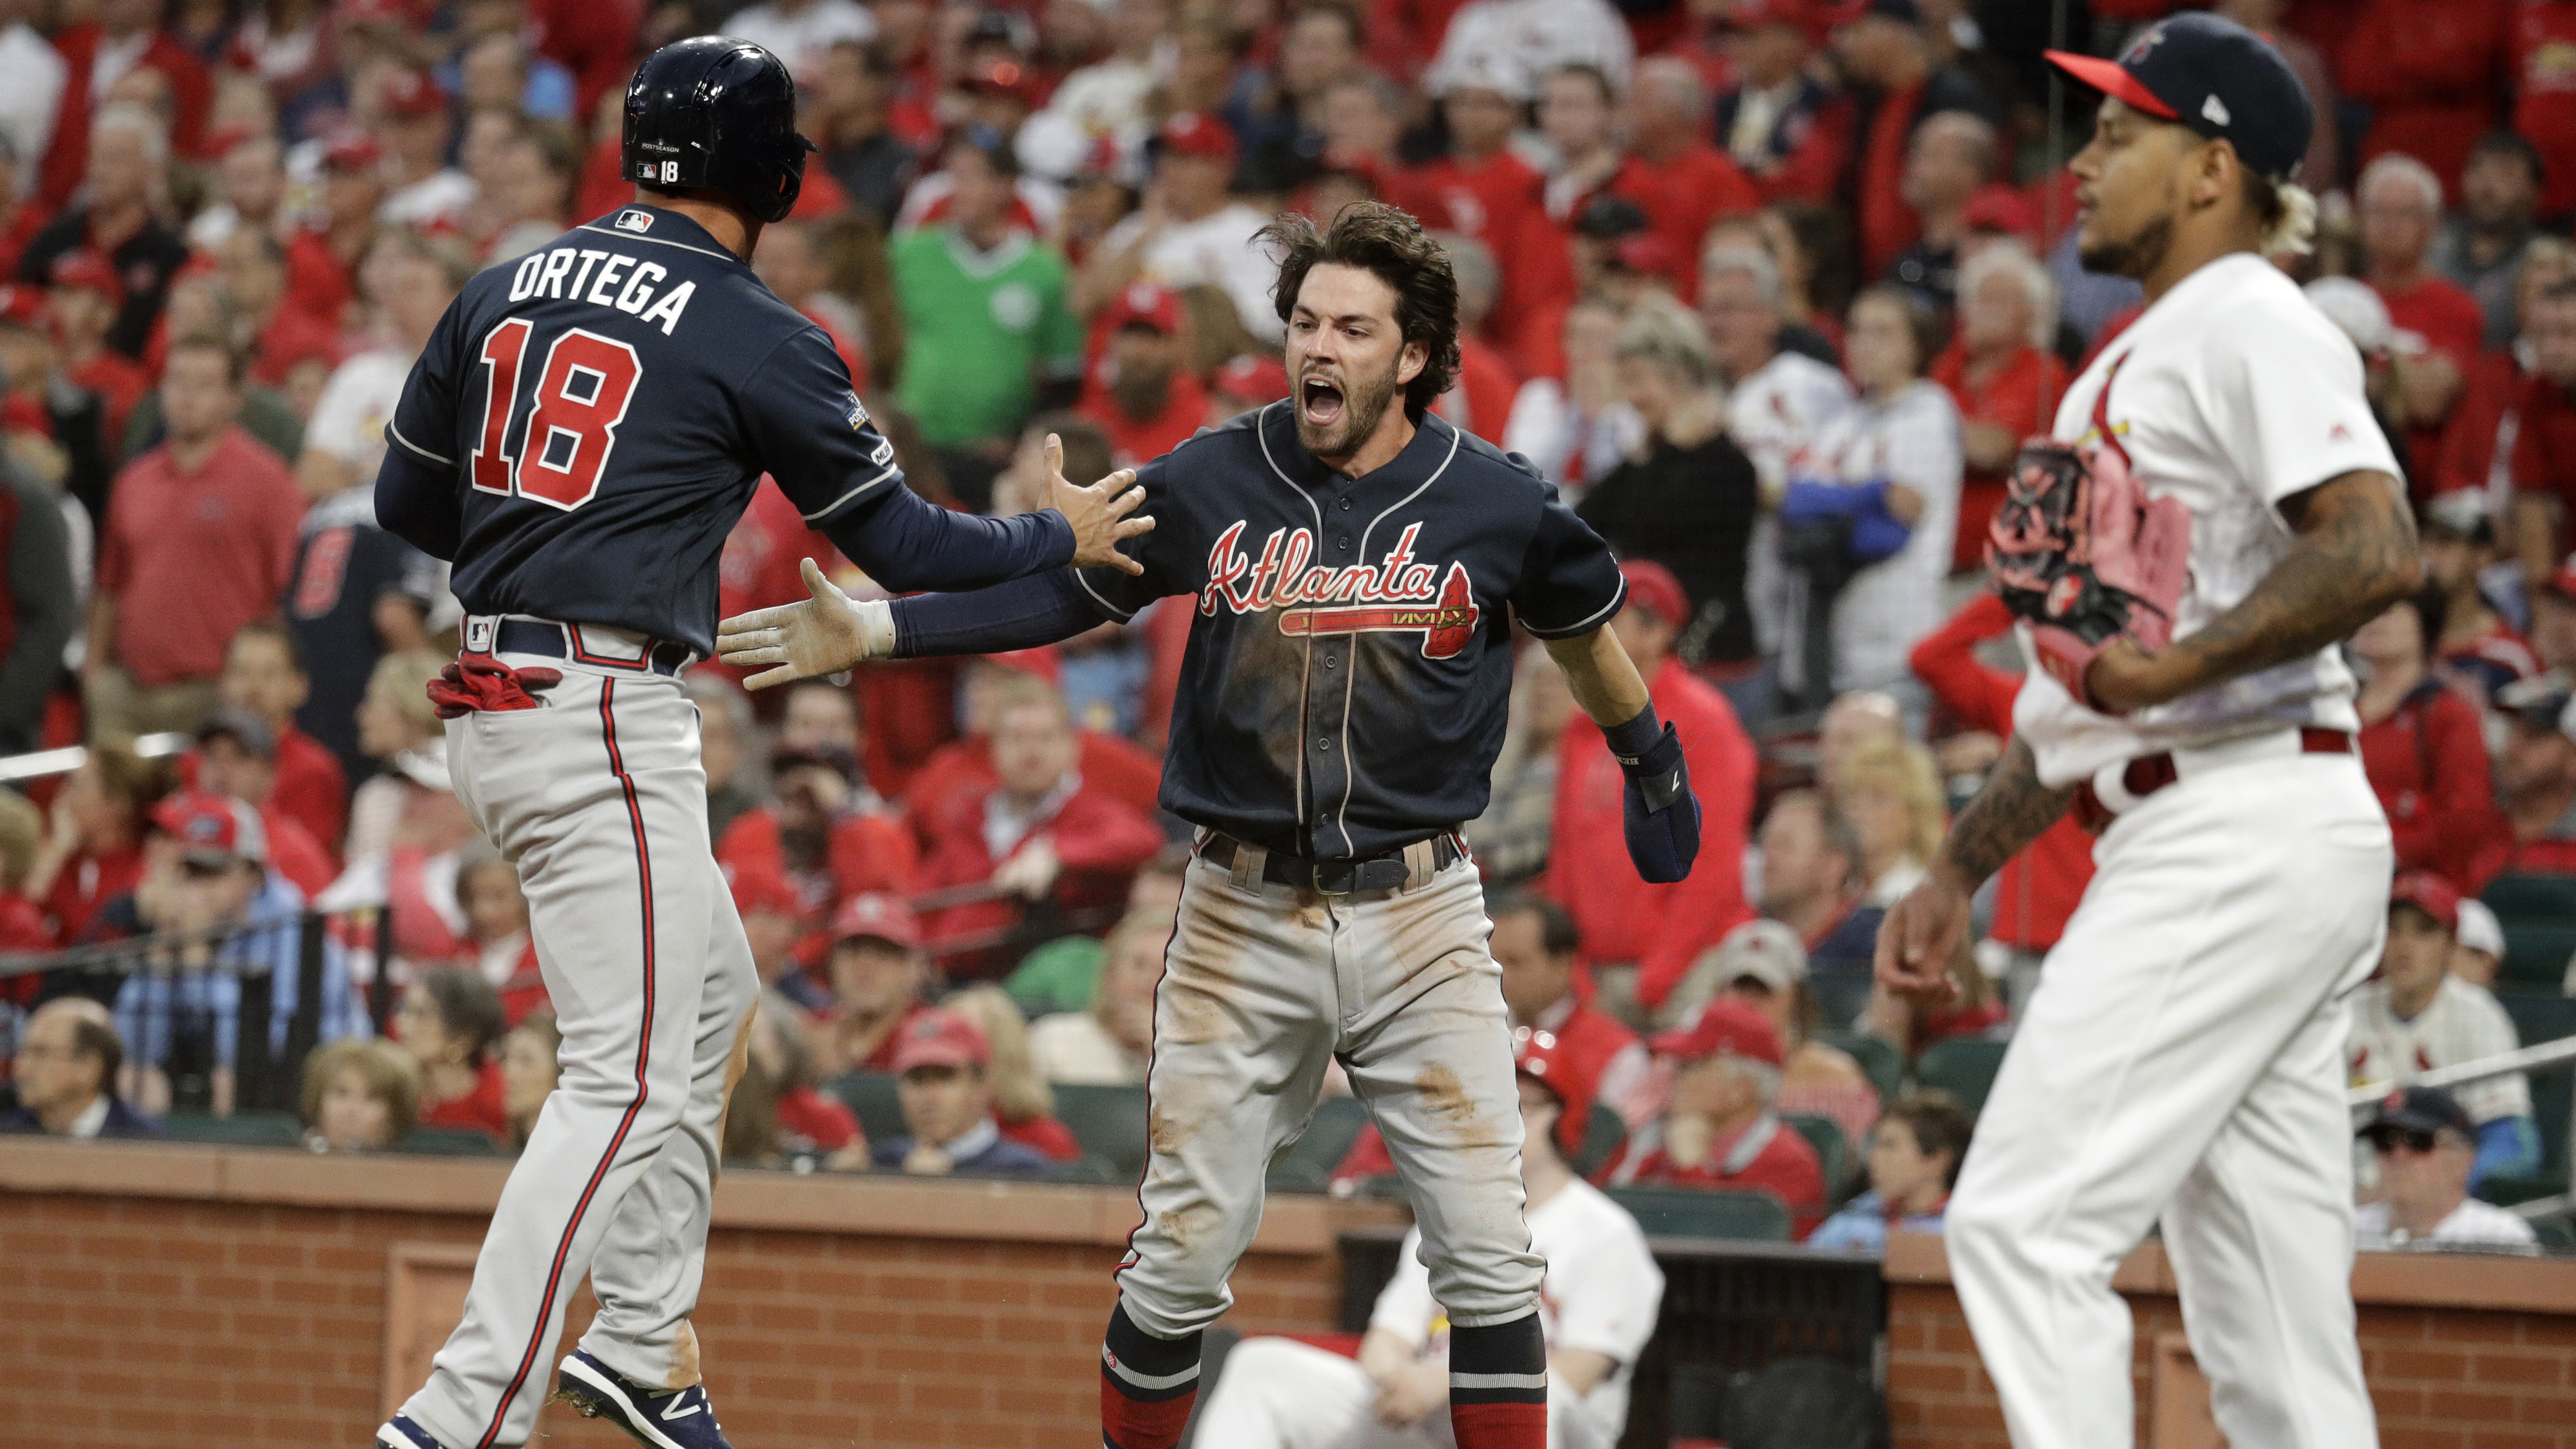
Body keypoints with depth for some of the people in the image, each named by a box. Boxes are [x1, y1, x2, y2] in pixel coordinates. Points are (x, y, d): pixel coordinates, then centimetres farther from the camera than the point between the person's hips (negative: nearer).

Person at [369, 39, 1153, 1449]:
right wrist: (1060, 536, 15)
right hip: (602, 713, -8)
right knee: (630, 1078, -9)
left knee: (708, 992, 24)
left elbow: (408, 503, 16)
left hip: (489, 698, 8)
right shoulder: (757, 339, -7)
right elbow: (900, 544, -1)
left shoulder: (504, 288, 10)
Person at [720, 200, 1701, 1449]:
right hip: (1245, 916, 0)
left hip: (1416, 916, 0)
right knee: (1184, 1254, 0)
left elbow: (1583, 628, 15)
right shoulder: (1214, 482, -3)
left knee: (1486, 1254, -6)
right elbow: (1057, 589, 5)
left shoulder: (1493, 504, -3)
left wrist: (1652, 767, 28)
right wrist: (872, 632, -4)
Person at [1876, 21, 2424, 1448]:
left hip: (2249, 832, -10)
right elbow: (2085, 685, 30)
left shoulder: (2251, 321, -6)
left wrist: (2179, 663, -24)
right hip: (2186, 840, 10)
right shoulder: (2125, 370, 25)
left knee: (2023, 1222, -14)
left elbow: (2379, 550, -22)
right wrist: (1957, 872, 26)